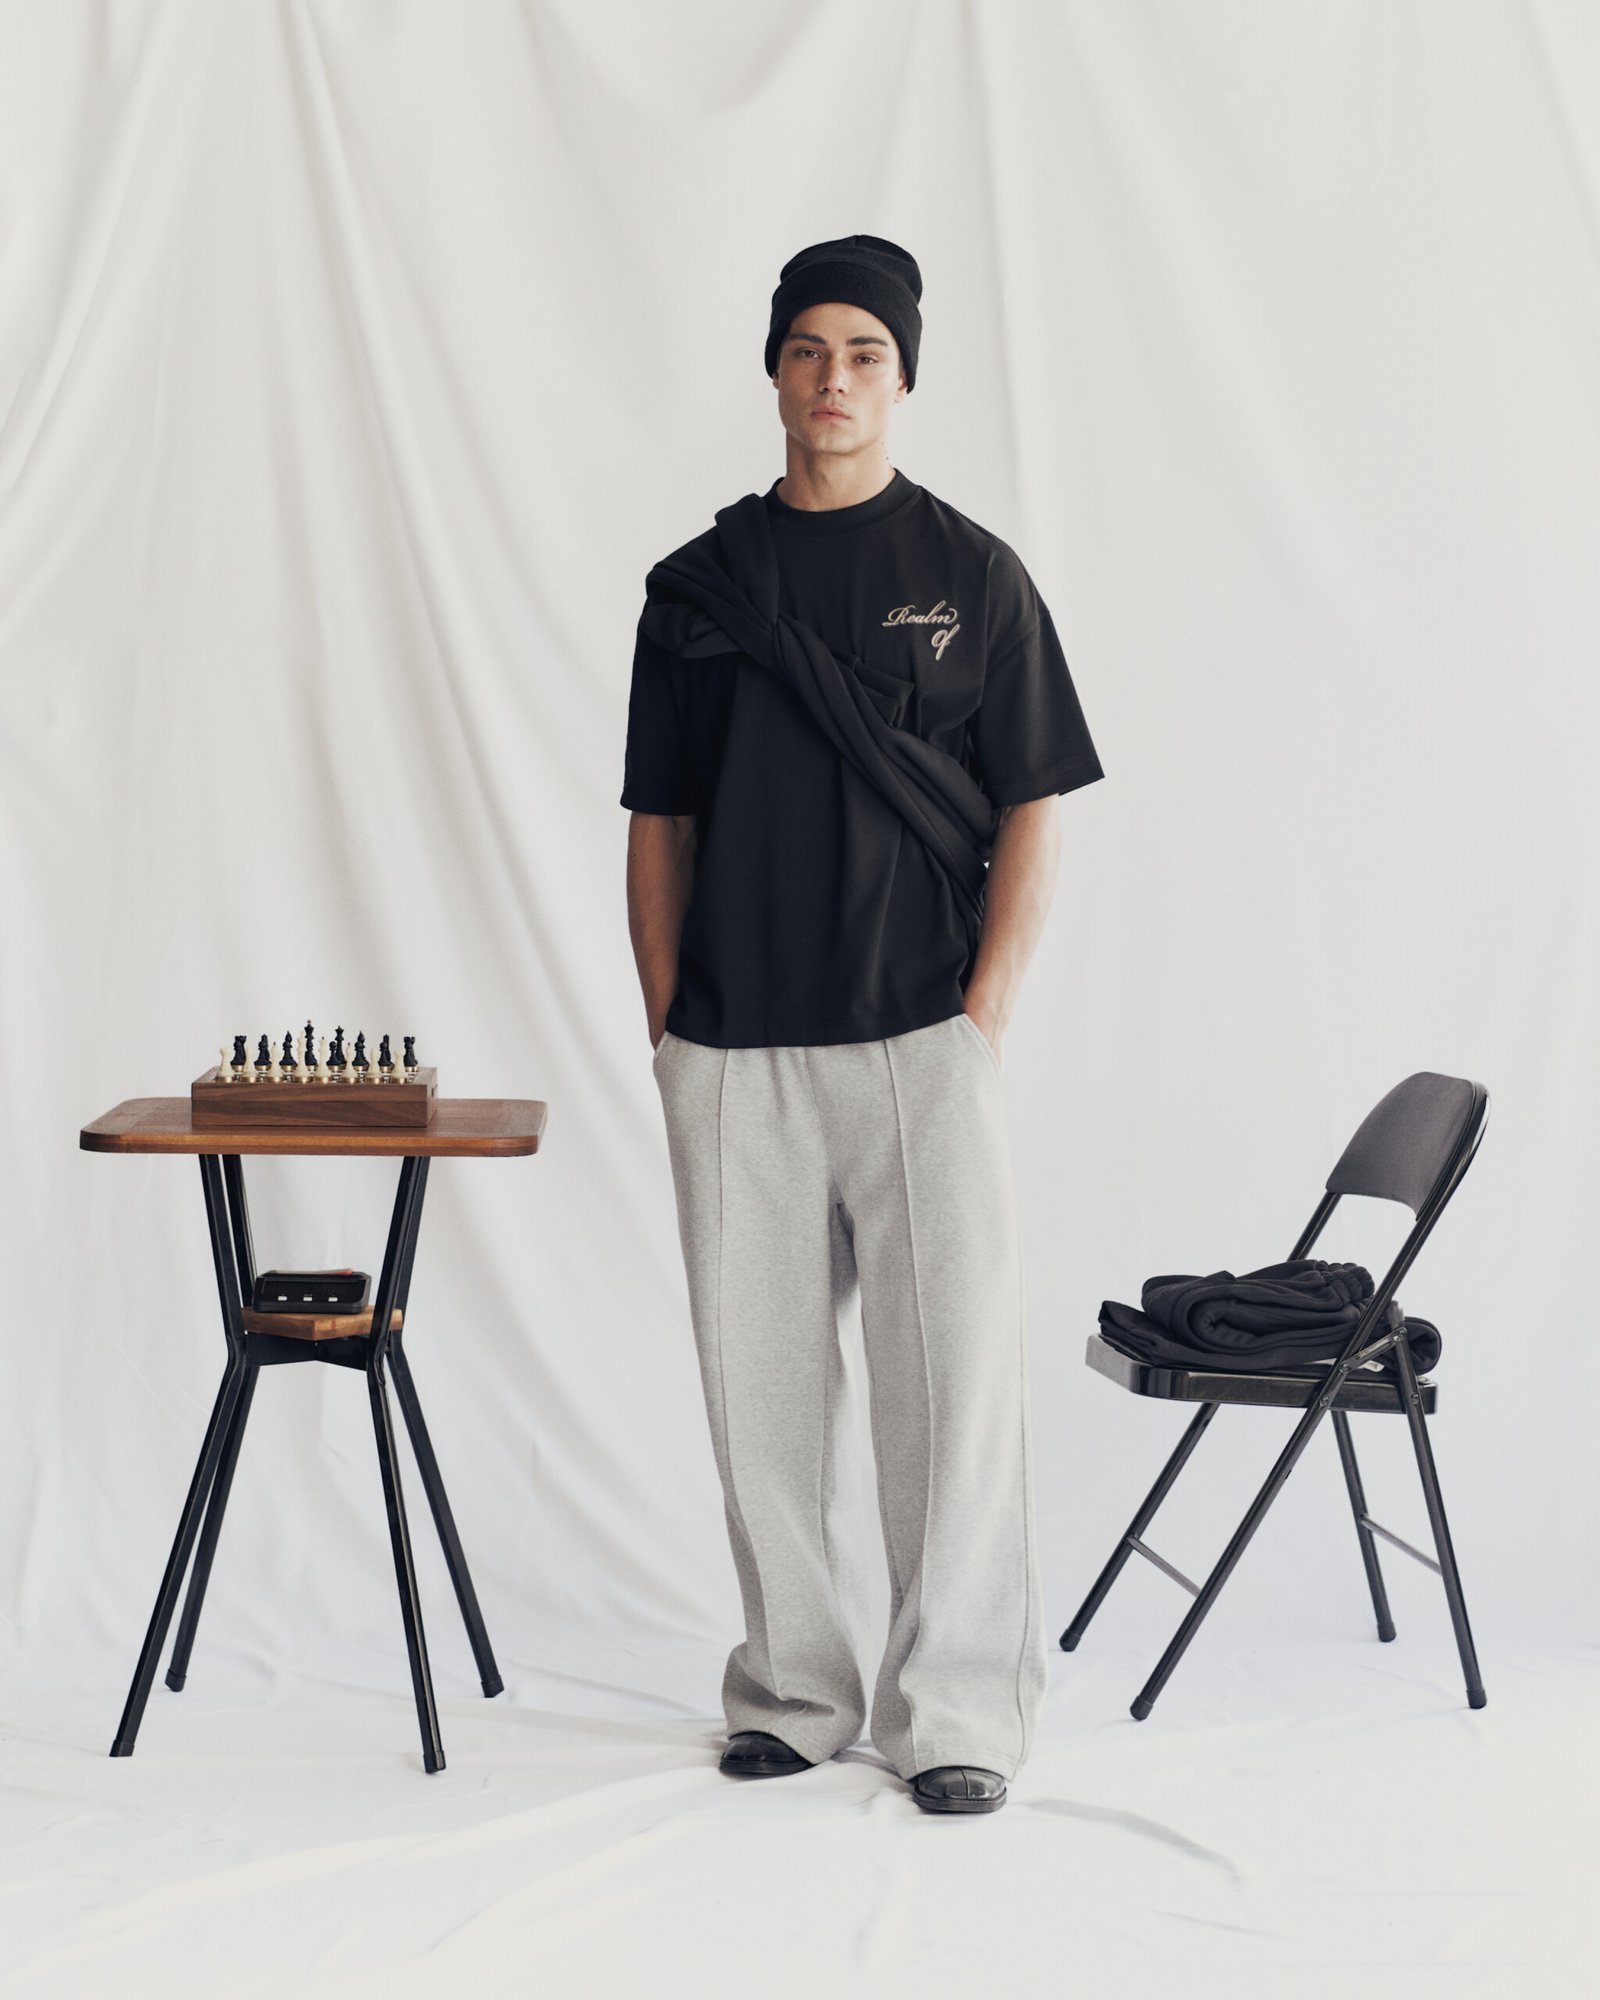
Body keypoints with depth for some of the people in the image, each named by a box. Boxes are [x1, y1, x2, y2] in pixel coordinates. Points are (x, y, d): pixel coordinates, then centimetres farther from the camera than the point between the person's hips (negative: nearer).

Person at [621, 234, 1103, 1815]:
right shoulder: (695, 589, 11)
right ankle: (790, 1693, 19)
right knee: (758, 1380, 7)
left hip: (922, 1043, -2)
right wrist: (667, 1030, 5)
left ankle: (955, 1712, 4)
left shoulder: (971, 575, 5)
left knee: (954, 1373, -5)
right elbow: (657, 826, 13)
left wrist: (984, 1017, -7)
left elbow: (1033, 812, 2)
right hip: (731, 1057, 3)